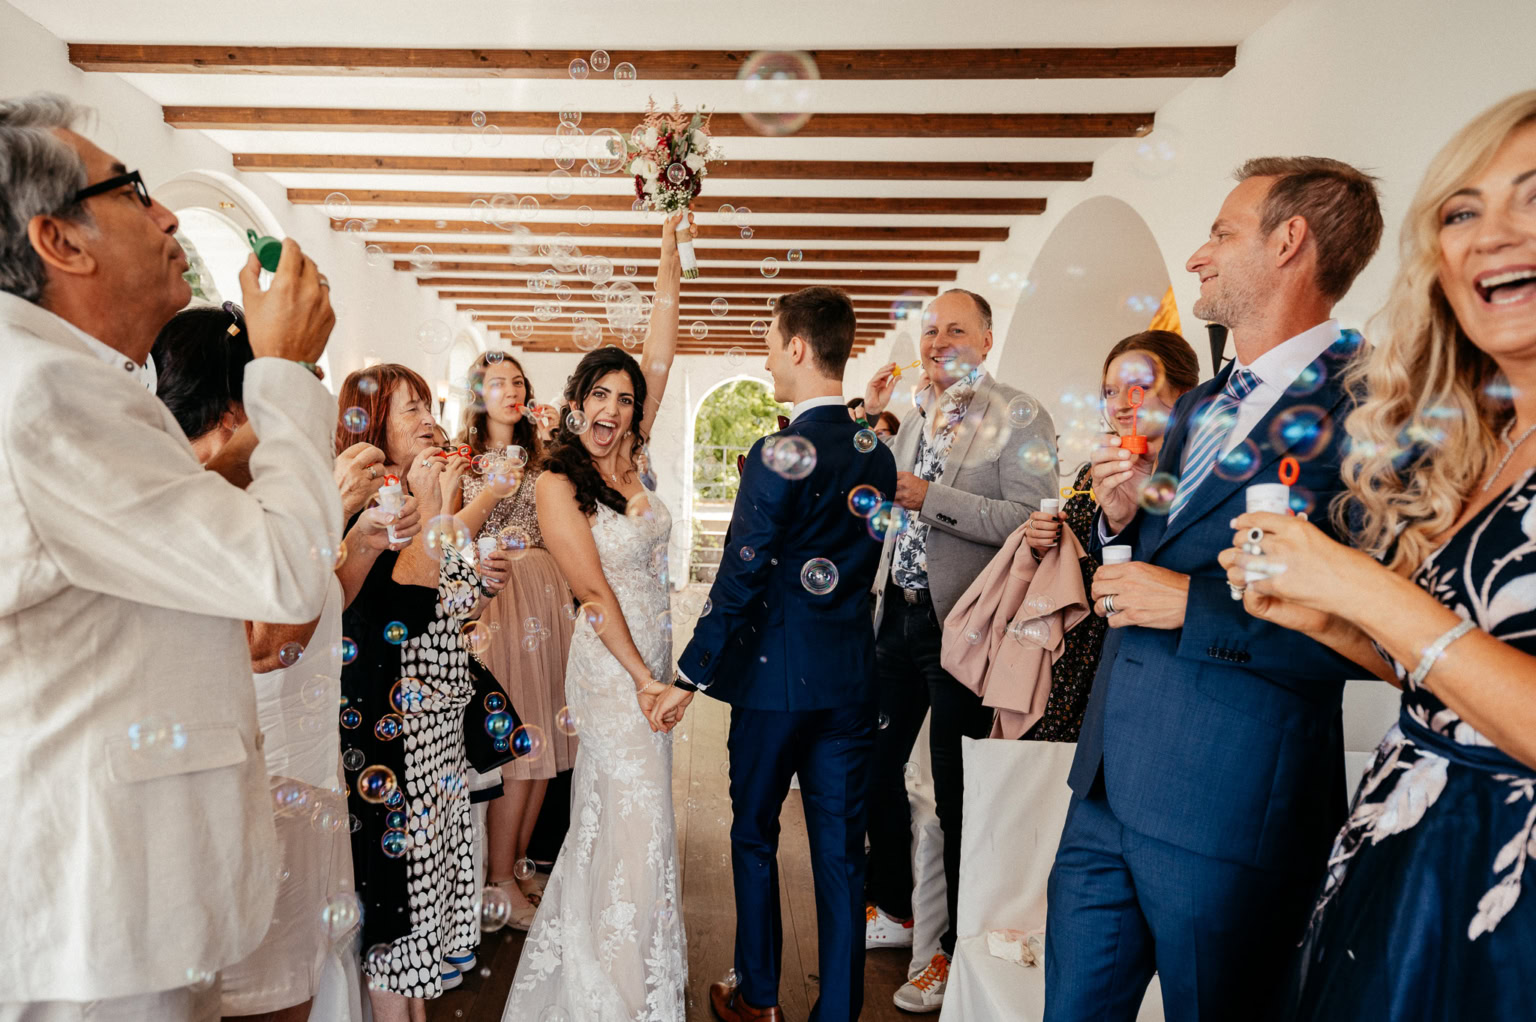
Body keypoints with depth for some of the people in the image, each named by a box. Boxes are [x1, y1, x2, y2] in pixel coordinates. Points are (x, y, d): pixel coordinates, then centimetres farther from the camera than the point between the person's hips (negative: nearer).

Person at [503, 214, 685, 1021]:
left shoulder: (629, 462, 5)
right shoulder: (556, 484, -12)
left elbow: (660, 353, 3)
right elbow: (596, 596, -14)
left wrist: (670, 245, 3)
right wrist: (643, 678, -15)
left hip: (652, 654, 7)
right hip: (613, 662, -7)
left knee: (616, 817, 19)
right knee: (637, 822, 0)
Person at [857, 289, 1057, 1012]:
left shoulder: (1020, 418, -10)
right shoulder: (913, 417, 11)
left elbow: (1030, 521, -21)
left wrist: (928, 497, -22)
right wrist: (870, 420, 4)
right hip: (897, 616, 7)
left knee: (956, 793, 7)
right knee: (875, 767, 18)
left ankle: (957, 951, 28)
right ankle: (892, 910, 41)